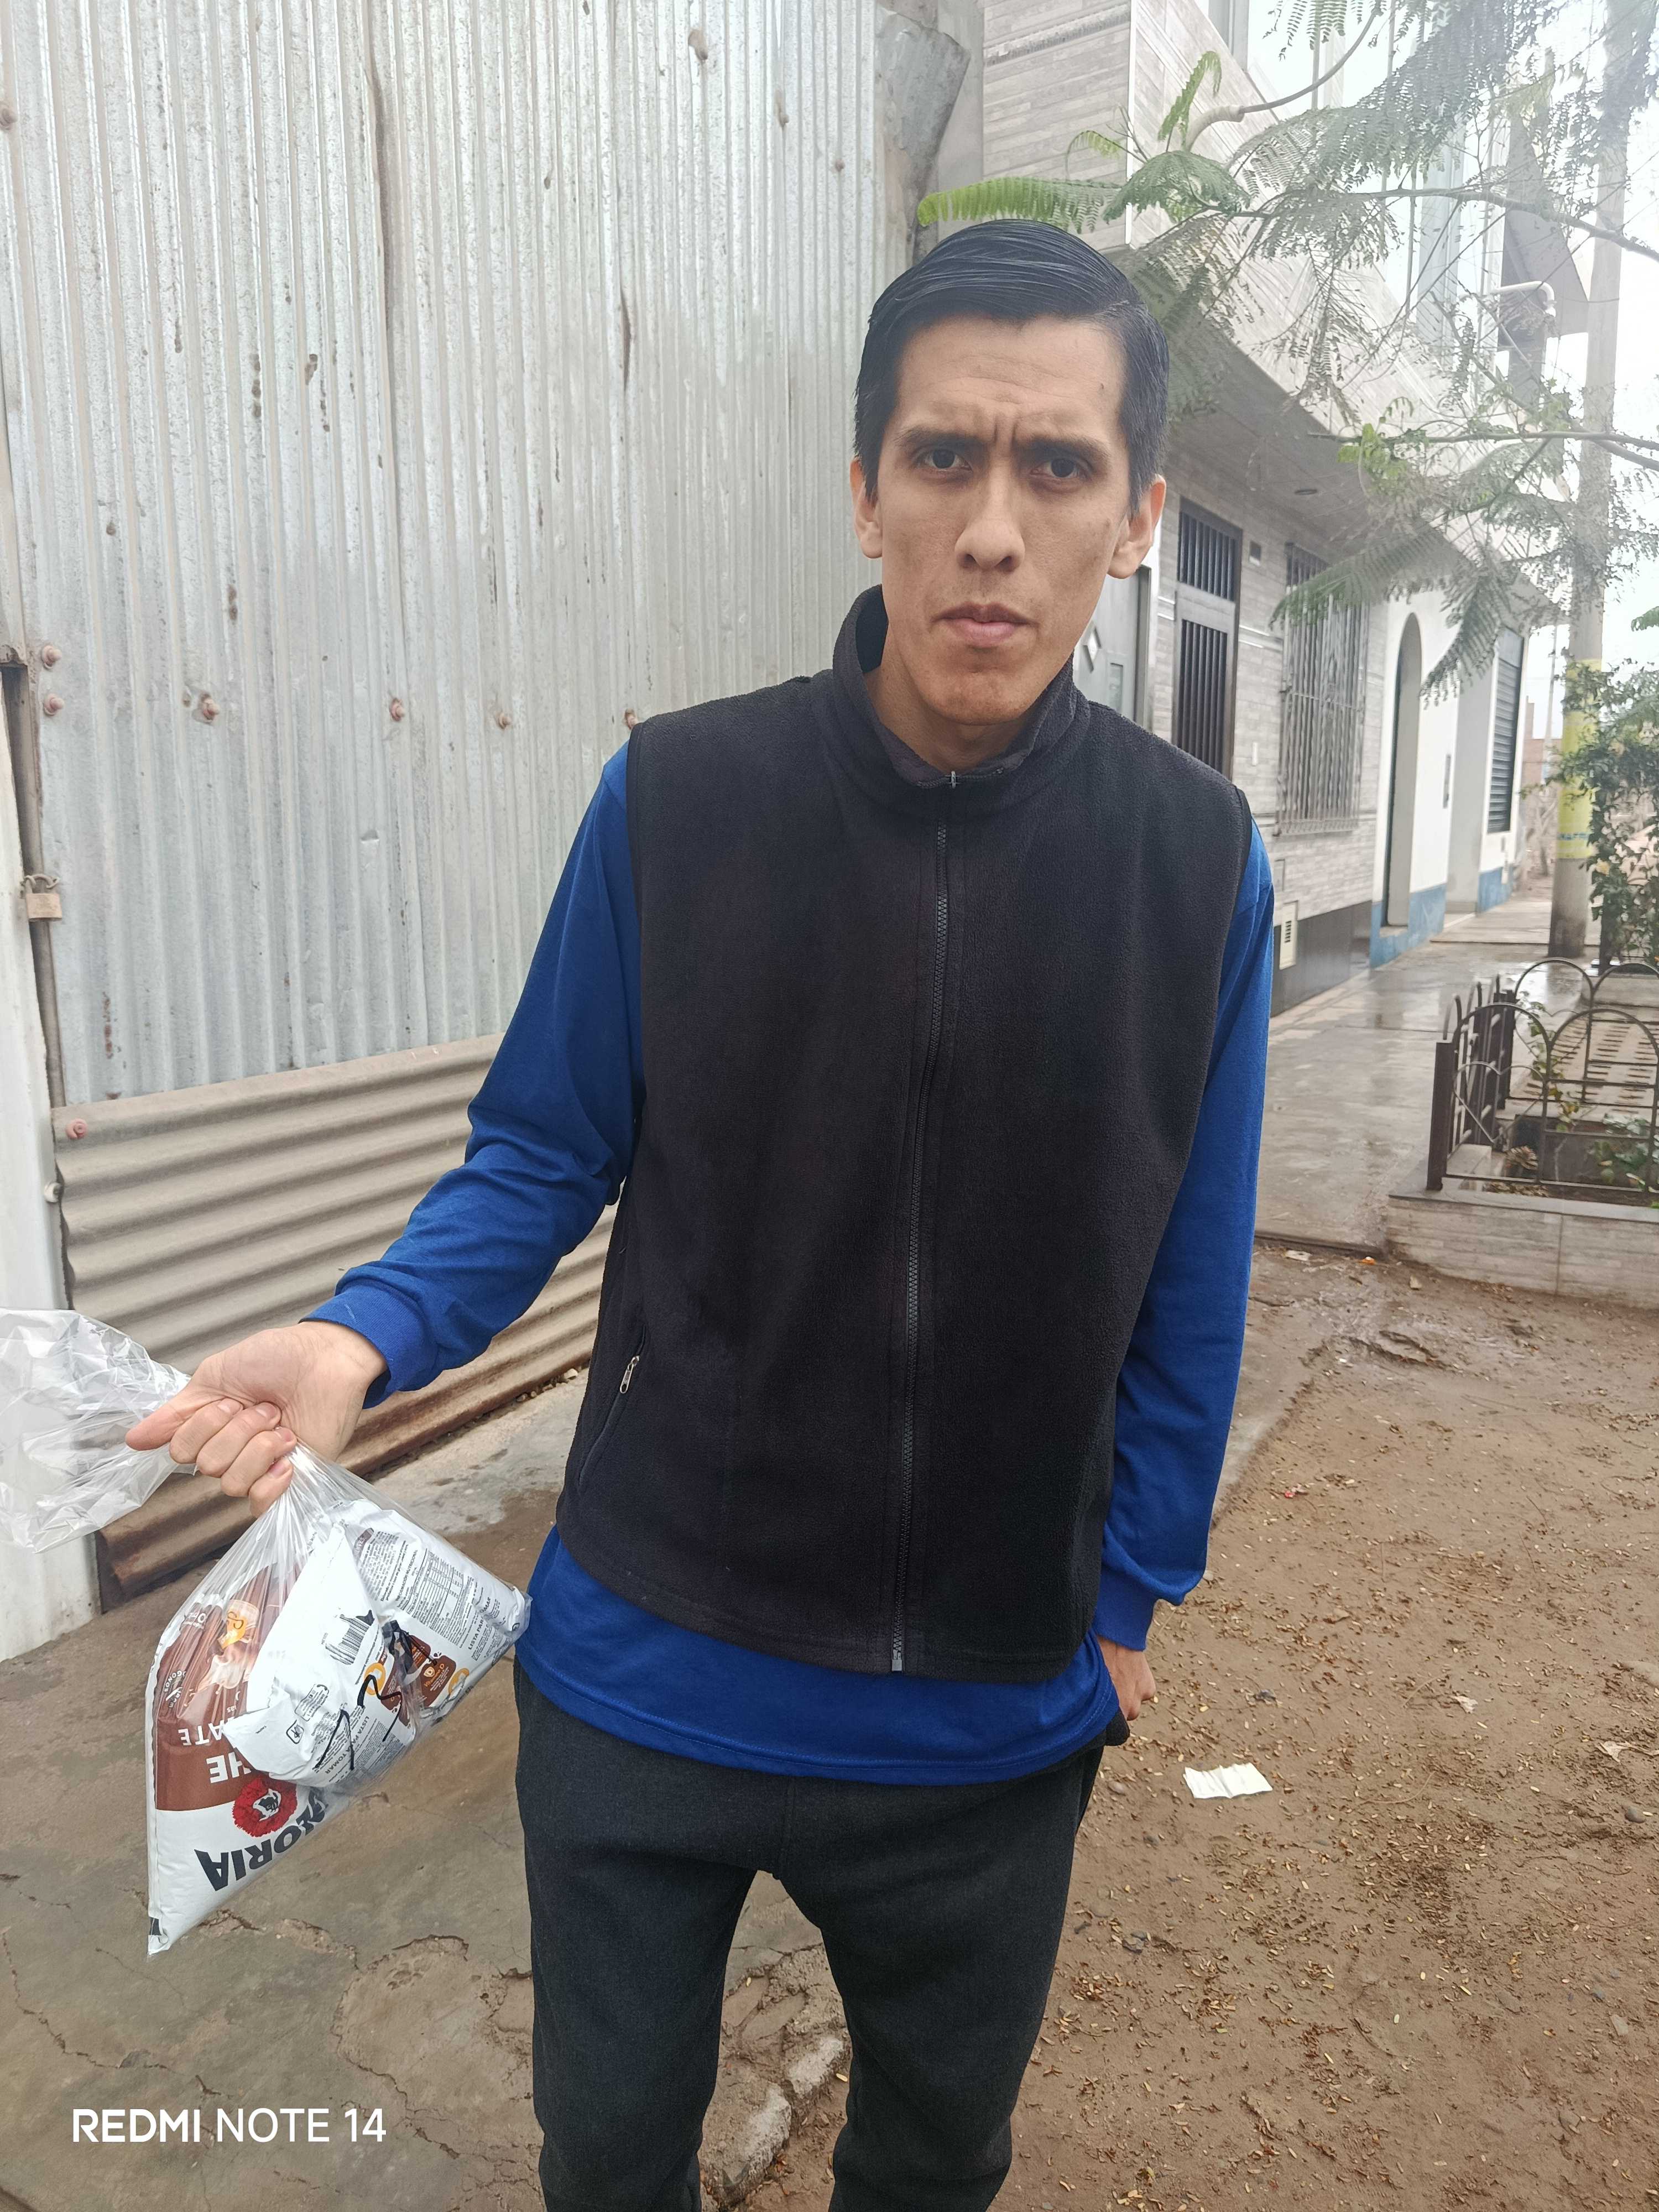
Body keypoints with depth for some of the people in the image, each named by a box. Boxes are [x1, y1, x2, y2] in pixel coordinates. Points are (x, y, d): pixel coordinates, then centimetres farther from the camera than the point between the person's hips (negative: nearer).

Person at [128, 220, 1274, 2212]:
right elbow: (543, 1155, -3)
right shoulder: (675, 801, -13)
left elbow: (1187, 1285, -3)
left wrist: (1128, 1595, 2)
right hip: (650, 1669, 0)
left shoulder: (1200, 865, -10)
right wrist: (366, 1336, -20)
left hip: (1001, 1715, 1)